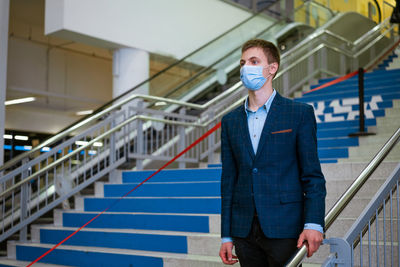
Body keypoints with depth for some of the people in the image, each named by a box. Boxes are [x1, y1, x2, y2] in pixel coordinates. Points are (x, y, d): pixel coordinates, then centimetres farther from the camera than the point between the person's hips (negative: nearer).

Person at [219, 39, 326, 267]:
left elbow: (312, 175, -3)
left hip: (284, 230, -3)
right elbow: (228, 180, 10)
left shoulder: (300, 113, 0)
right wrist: (227, 235, 7)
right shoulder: (230, 121, 10)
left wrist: (313, 224, -16)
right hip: (244, 231, 4)